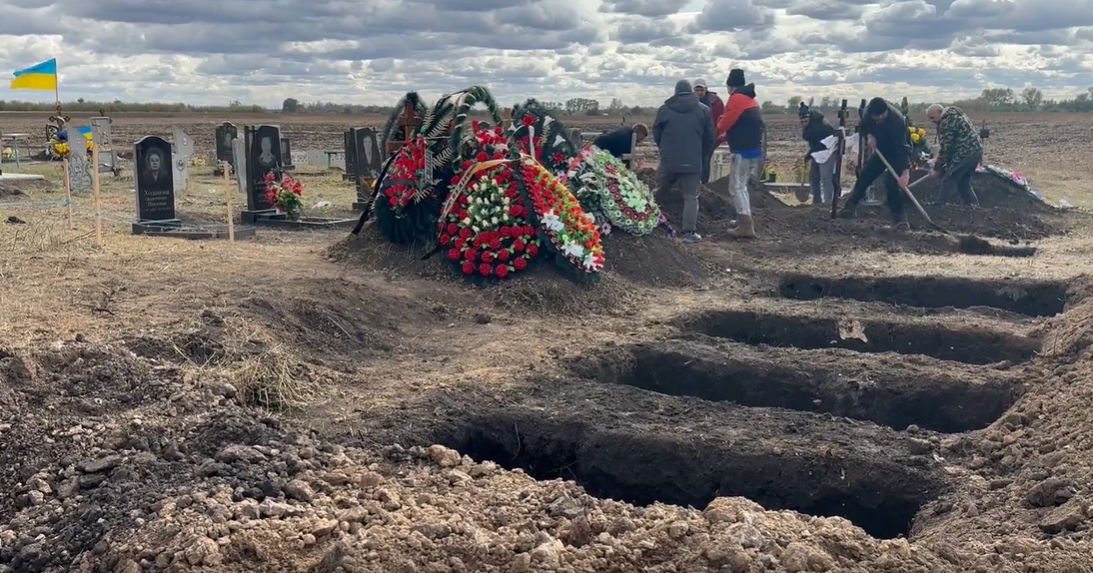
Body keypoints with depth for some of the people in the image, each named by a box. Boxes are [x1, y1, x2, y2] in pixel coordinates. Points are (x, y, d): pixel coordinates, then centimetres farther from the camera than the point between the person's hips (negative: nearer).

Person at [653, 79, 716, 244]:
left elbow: (656, 134, 10)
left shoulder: (665, 109, 3)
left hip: (669, 161, 1)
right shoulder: (703, 110, 2)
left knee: (659, 193, 17)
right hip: (693, 162, -1)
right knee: (691, 197, 3)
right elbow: (710, 137, 4)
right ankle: (689, 232, -2)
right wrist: (702, 155, 20)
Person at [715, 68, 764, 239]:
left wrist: (715, 135, 10)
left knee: (736, 187, -6)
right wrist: (725, 136, 17)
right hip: (753, 149, 10)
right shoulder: (750, 99, 19)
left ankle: (746, 226, -9)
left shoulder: (736, 99, -11)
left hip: (743, 151, -10)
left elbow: (725, 123, -11)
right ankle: (746, 221, 20)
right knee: (741, 186, 18)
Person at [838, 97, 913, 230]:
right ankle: (851, 206, 21)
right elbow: (865, 124, 5)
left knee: (892, 182, -22)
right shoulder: (870, 111, -20)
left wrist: (905, 171, -50)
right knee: (865, 175, 8)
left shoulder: (896, 120, -38)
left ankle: (898, 217, -15)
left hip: (898, 152, -7)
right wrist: (869, 135, -16)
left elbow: (902, 146, -42)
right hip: (882, 149, 7)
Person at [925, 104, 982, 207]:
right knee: (963, 182, 18)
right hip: (976, 150, 10)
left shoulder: (946, 121, -13)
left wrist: (936, 169, -9)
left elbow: (946, 147, -15)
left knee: (948, 181, -3)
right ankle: (974, 207, 18)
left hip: (965, 153, -10)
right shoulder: (954, 114, 19)